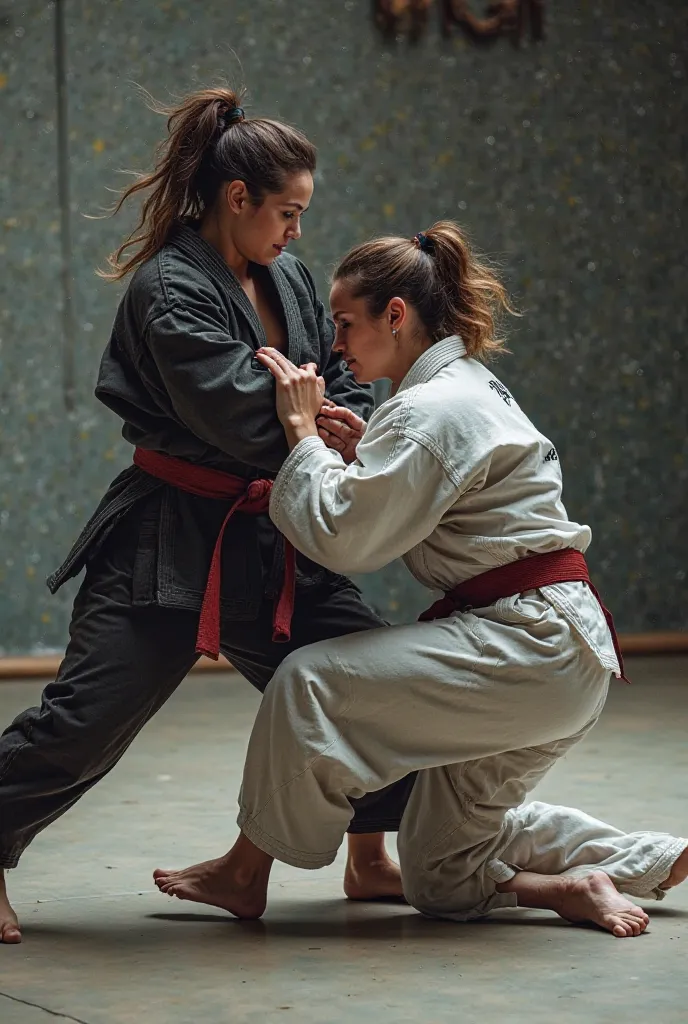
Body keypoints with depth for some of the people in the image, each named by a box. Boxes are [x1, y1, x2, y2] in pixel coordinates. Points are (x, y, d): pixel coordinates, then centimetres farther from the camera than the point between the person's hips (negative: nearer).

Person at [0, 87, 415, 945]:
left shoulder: (287, 281, 10)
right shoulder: (171, 288, -16)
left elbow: (336, 387, 10)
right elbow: (236, 412, -25)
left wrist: (349, 423, -13)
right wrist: (315, 412, -9)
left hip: (270, 541, 8)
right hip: (170, 541, -8)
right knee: (85, 719, -9)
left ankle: (370, 862, 21)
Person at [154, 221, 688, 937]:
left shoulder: (433, 412, -16)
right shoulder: (466, 387, 17)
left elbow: (342, 537, -18)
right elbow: (384, 520, 21)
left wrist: (303, 431, -8)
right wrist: (343, 450, 5)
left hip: (530, 649, -11)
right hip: (559, 658, 11)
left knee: (311, 684, -17)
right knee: (441, 879, 15)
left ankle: (244, 875, 0)